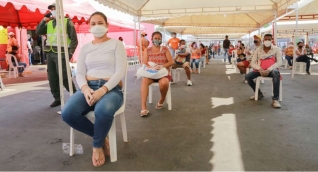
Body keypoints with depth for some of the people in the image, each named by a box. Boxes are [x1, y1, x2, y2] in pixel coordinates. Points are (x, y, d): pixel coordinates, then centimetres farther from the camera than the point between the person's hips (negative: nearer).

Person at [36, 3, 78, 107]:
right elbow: (38, 32, 10)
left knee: (64, 77, -10)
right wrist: (44, 20, 2)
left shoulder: (67, 22, 1)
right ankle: (57, 98, 15)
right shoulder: (49, 23, 17)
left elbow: (74, 39, -4)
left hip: (61, 53, -6)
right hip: (50, 53, 6)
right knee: (52, 78, 6)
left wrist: (70, 53, -13)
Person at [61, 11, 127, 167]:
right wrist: (85, 89, -15)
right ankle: (101, 137, 1)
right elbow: (79, 73, 9)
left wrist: (103, 90, -22)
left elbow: (121, 71, -7)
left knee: (103, 111, -39)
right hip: (88, 88, 4)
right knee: (67, 113, -26)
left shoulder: (116, 44, 5)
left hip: (111, 88, -4)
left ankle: (97, 145, -5)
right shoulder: (85, 48, 17)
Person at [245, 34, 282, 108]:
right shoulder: (258, 50, 5)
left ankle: (275, 99, -34)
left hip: (271, 70, -3)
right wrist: (259, 69, -22)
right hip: (260, 70, 3)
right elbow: (252, 63, -1)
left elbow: (279, 62, -12)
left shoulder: (276, 49, 0)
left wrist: (269, 70, -28)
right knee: (247, 77, -21)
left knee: (276, 73, -39)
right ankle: (259, 94, 3)